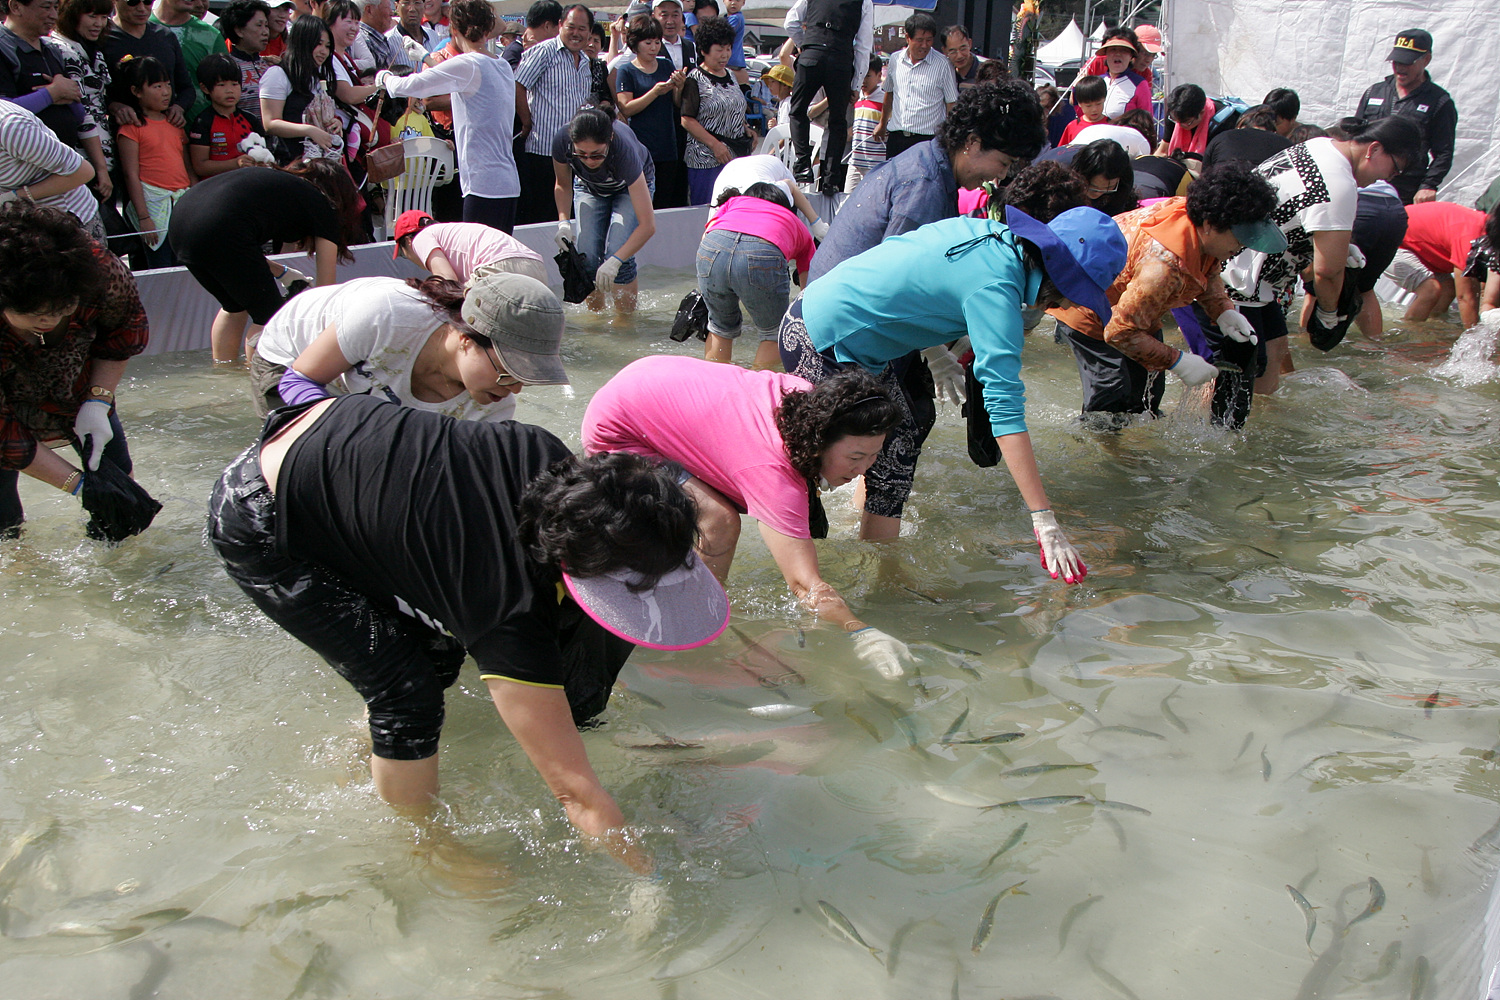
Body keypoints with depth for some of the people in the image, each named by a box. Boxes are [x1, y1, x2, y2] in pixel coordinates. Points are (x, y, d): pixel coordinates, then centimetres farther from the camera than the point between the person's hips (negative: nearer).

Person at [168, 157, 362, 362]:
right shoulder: (323, 207, 13)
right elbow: (325, 289, 14)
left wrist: (281, 272, 43)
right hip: (220, 236, -8)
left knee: (234, 306, 27)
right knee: (269, 316, 10)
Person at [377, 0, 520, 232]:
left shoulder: (466, 65, -10)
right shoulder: (504, 66, 13)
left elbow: (408, 86, -12)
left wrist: (385, 77, 8)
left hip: (483, 184, -8)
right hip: (509, 183, 8)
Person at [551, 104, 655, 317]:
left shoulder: (624, 149, -42)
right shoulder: (562, 141, -34)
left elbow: (648, 225, -42)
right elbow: (563, 186, -8)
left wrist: (616, 260, -49)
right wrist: (564, 222, -24)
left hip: (630, 187, -3)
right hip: (589, 187, 3)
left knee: (616, 254, -21)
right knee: (587, 256, -12)